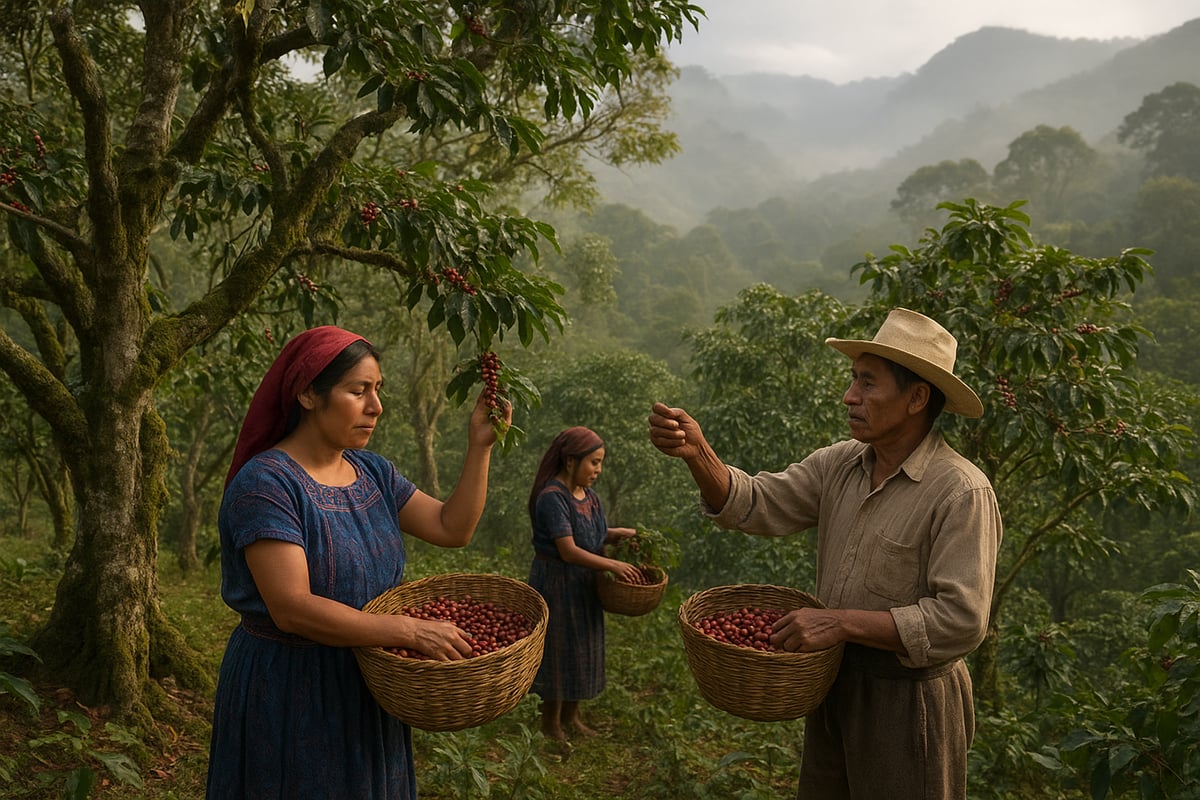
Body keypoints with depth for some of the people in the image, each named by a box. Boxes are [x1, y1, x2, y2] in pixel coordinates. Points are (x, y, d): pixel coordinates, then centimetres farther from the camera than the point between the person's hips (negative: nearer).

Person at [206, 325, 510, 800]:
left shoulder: (372, 472, 4)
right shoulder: (266, 484, -20)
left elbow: (453, 528, -1)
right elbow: (292, 609, -27)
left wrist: (479, 446, -10)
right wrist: (409, 631, -29)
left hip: (366, 690, 7)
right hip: (288, 695, -7)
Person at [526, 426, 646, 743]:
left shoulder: (588, 494, 4)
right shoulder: (552, 497, -23)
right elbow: (568, 551, -26)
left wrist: (623, 533, -5)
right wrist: (614, 566, -23)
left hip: (583, 586, 8)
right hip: (557, 584, -8)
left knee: (582, 650, 18)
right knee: (558, 652, 5)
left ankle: (571, 717, 37)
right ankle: (551, 726, 24)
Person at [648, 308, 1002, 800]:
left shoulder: (962, 492, -20)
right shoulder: (839, 464, 0)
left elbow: (960, 620, -24)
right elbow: (756, 505, -6)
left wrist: (842, 621, -28)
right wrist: (697, 453, -23)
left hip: (906, 702, -6)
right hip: (835, 685, 6)